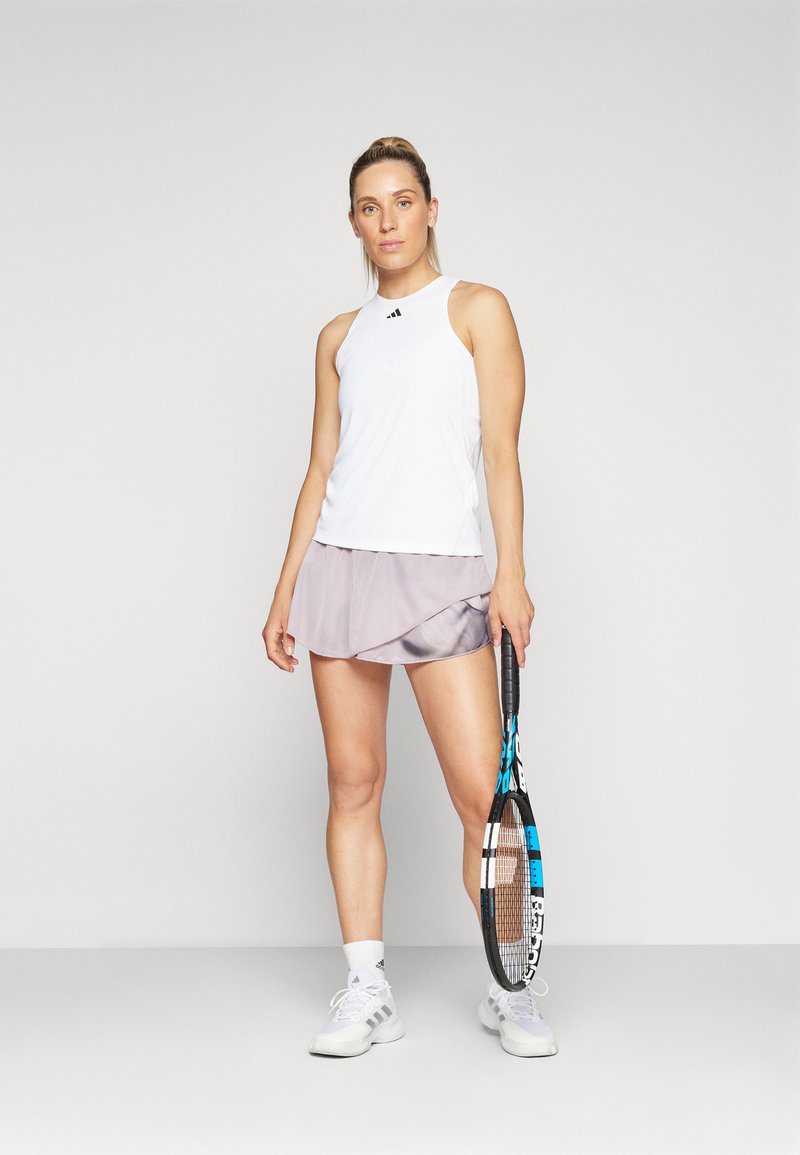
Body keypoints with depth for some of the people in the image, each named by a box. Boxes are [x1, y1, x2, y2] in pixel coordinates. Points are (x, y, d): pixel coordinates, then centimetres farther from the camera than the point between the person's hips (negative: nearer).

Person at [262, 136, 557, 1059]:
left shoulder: (477, 309, 5)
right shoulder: (339, 336, 16)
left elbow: (501, 452, -2)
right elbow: (320, 471, 15)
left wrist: (511, 574, -12)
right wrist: (285, 591, 10)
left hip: (441, 573, -4)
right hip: (341, 564, 4)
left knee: (483, 793, -6)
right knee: (353, 783, 4)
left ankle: (509, 991, 12)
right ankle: (365, 992, 14)